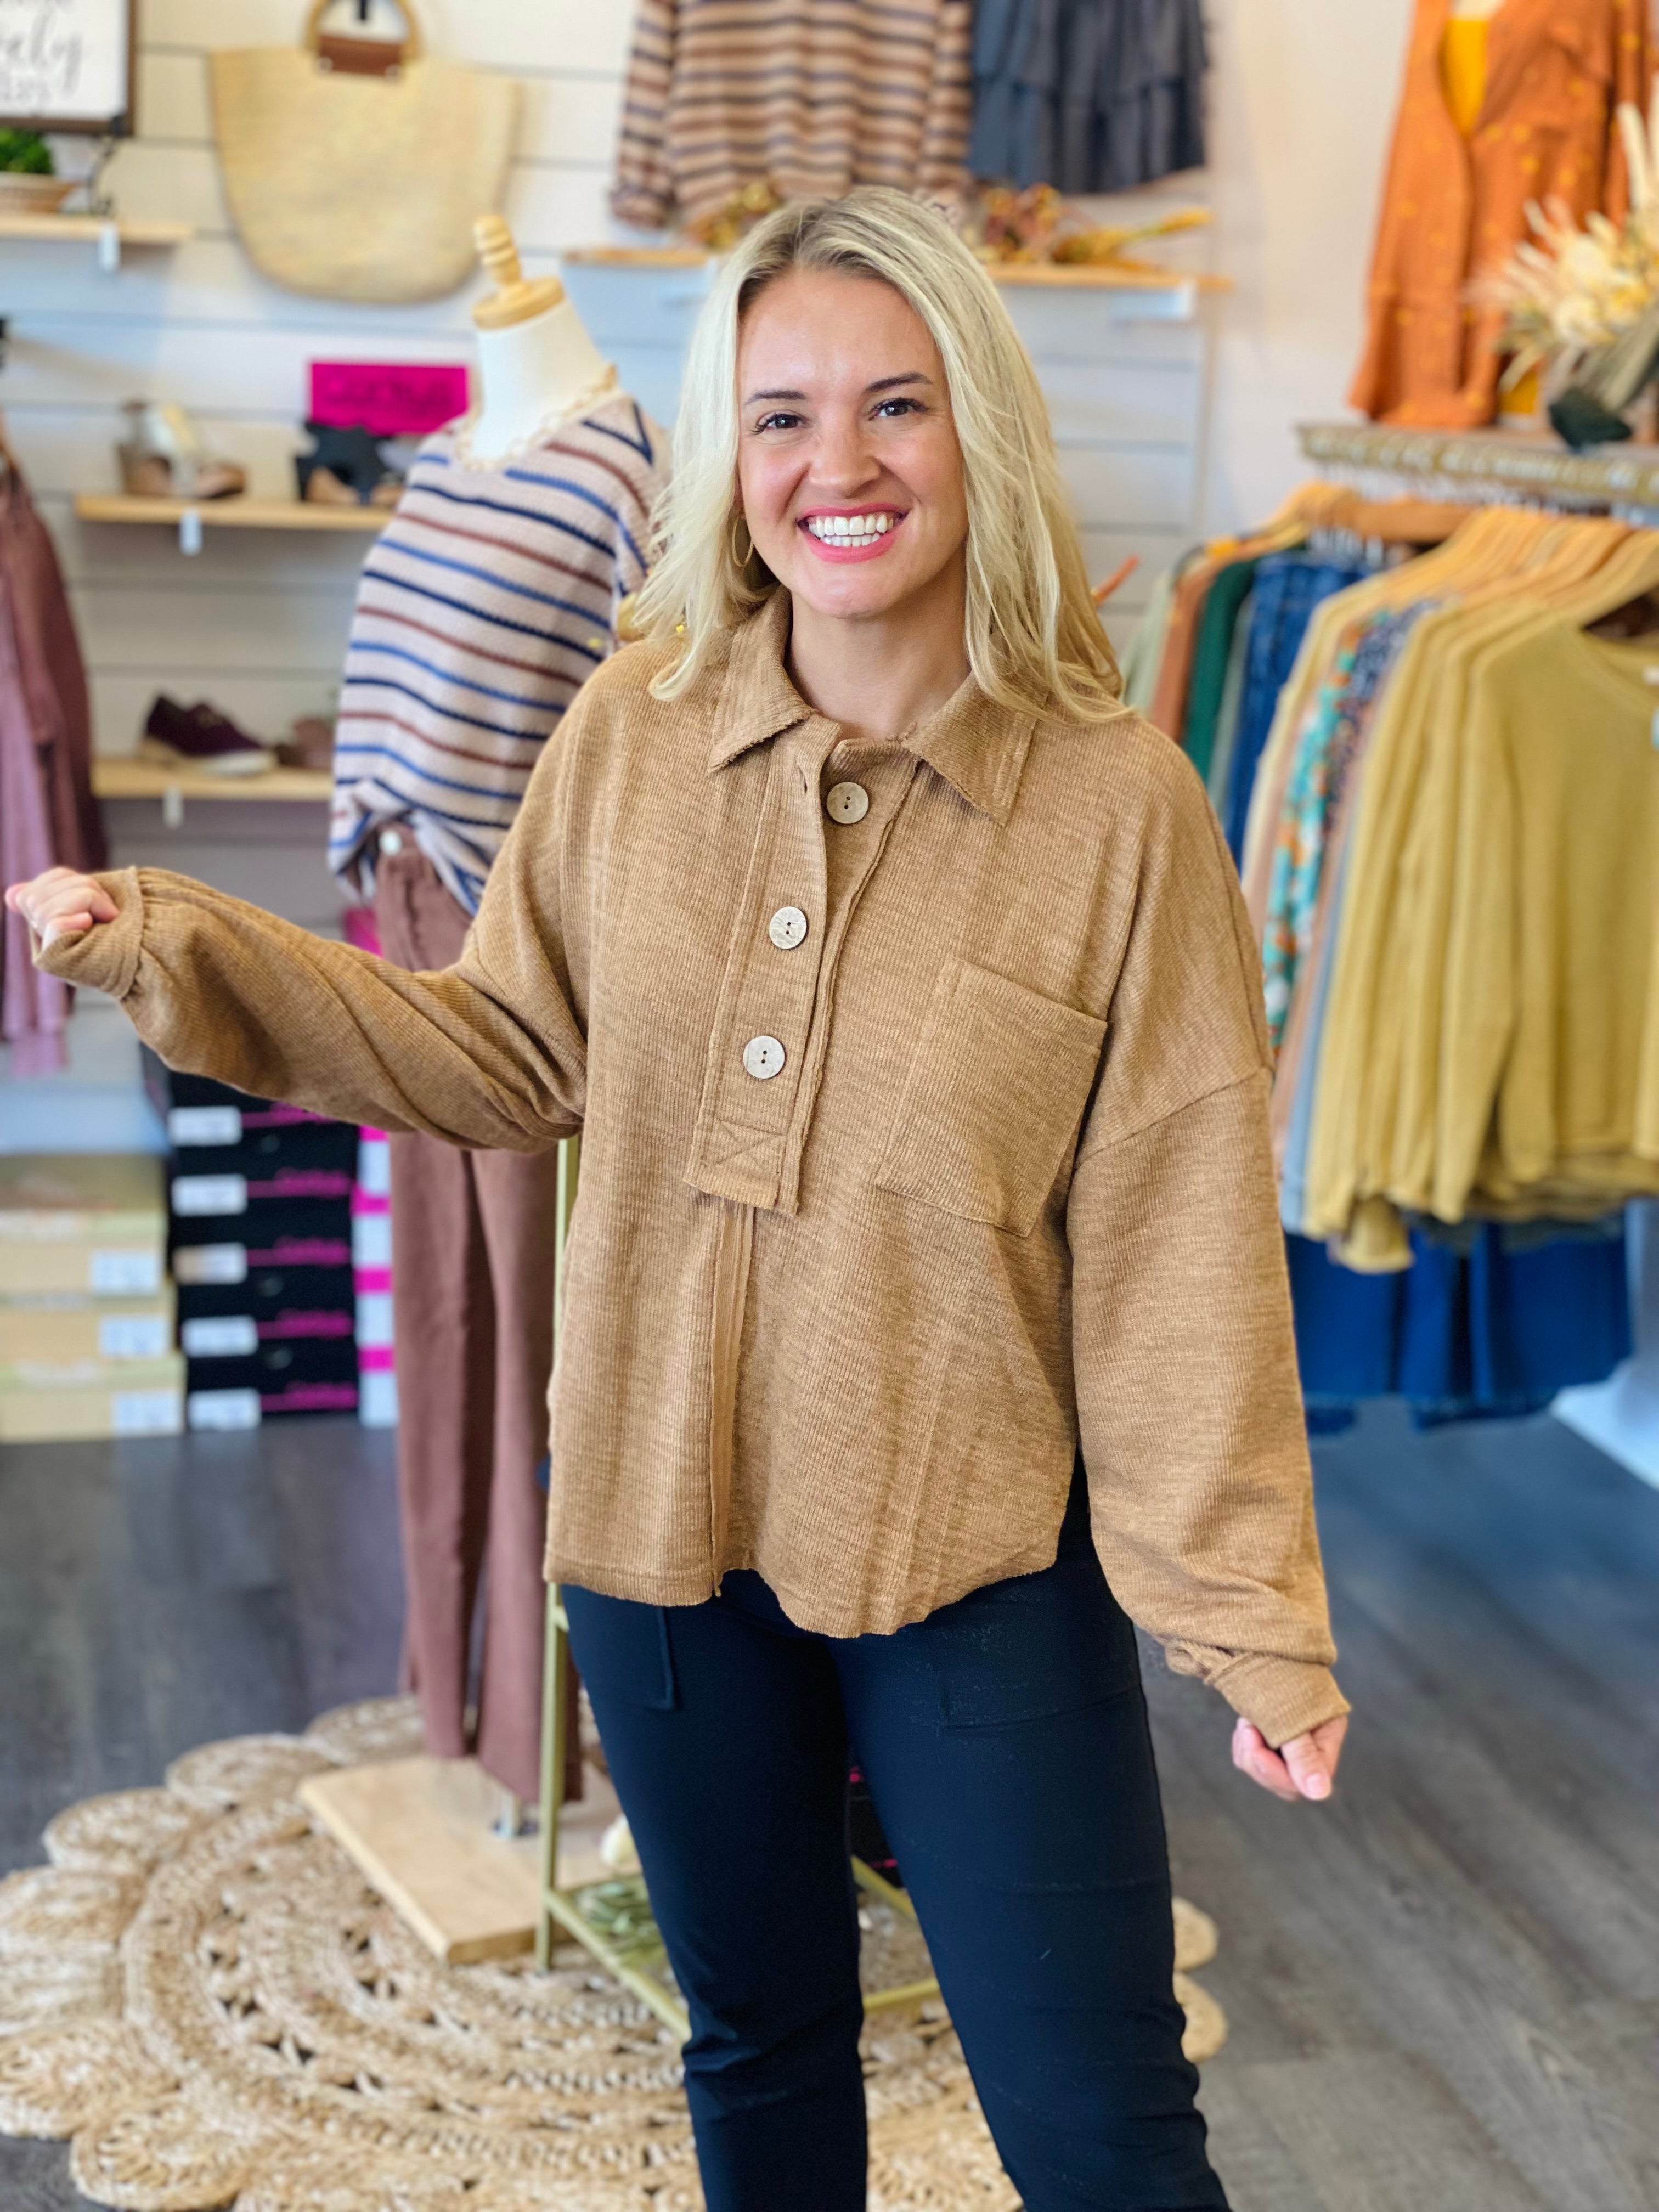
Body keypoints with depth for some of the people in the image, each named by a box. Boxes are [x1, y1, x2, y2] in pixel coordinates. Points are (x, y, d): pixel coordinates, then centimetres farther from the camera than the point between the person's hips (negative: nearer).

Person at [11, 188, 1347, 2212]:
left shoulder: (1118, 806, -13)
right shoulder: (634, 736, -4)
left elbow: (1176, 1248, -10)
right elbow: (511, 1056, 5)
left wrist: (1246, 1619, -9)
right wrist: (172, 948, -2)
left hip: (982, 1560, -3)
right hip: (667, 1520, 3)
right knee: (757, 2046, 23)